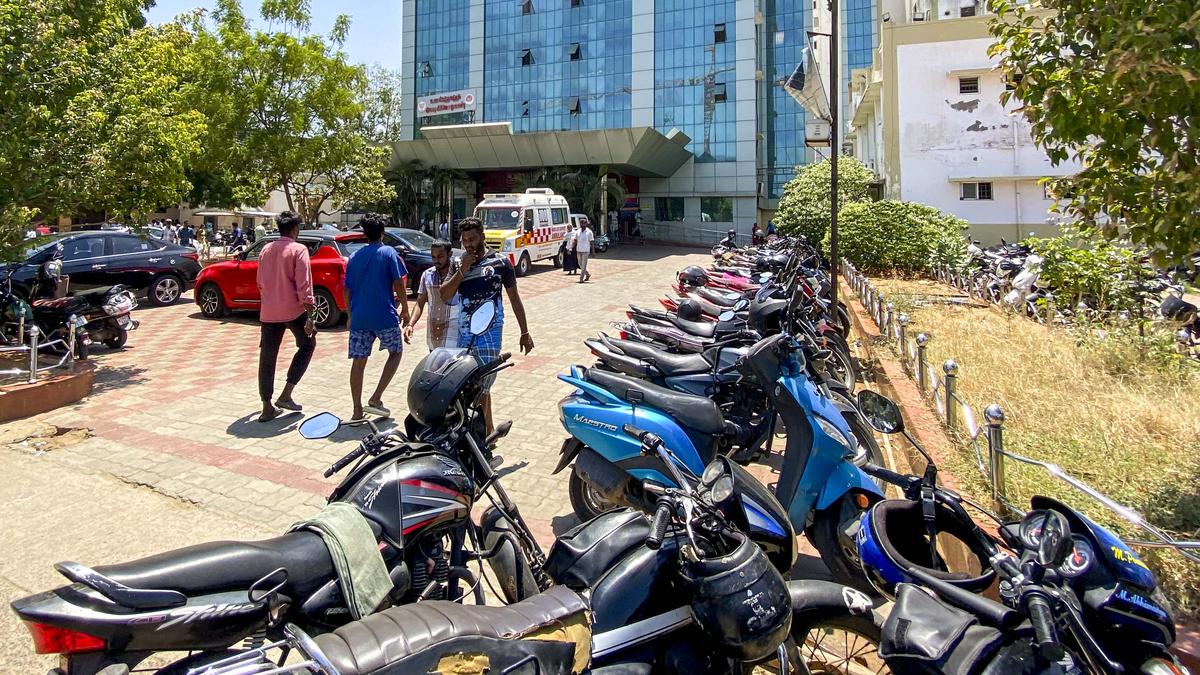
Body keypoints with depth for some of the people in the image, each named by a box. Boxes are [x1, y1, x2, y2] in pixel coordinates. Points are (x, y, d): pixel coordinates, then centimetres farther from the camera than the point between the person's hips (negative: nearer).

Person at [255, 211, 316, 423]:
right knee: (307, 344, 17)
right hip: (293, 310, -5)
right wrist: (309, 316, -14)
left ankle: (267, 407, 10)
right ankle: (286, 395, 9)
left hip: (268, 311, 5)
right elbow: (304, 285, -14)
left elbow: (260, 282, 17)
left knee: (267, 358, 8)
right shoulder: (298, 249, -8)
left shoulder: (266, 249, 11)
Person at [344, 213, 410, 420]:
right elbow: (398, 284, -7)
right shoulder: (388, 252, -1)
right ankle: (375, 399, 3)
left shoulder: (354, 257, 12)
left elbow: (347, 290, 12)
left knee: (358, 362, 7)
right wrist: (405, 310, 3)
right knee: (396, 352, 15)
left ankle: (357, 411, 9)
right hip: (384, 316, -4)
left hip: (359, 317, 4)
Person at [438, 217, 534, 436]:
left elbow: (514, 298, 5)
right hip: (464, 335, 5)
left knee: (480, 389, -9)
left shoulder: (500, 262, -1)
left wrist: (525, 332, 5)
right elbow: (444, 295, -1)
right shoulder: (458, 263, 10)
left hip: (489, 335, -5)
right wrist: (462, 270, -13)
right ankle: (488, 431, 29)